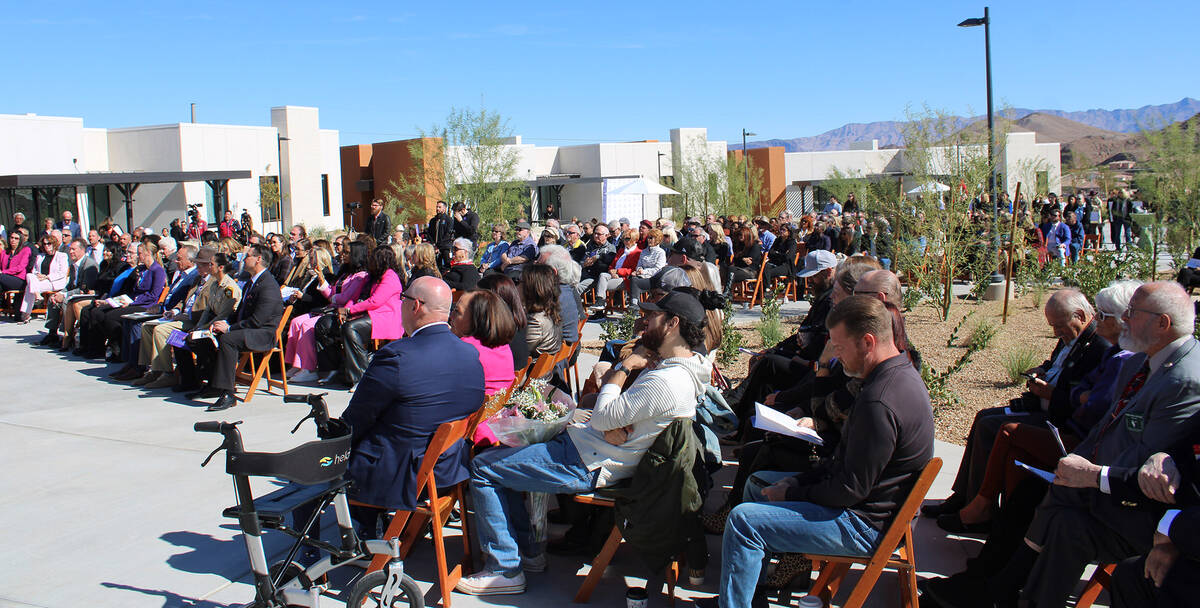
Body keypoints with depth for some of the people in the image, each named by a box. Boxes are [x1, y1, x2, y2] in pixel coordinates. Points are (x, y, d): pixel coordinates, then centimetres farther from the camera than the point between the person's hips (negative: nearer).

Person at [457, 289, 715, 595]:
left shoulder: (664, 382, -28)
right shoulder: (681, 365, 6)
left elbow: (602, 418, -24)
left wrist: (623, 367, -13)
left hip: (587, 466, -11)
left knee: (482, 468, -6)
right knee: (501, 456, 20)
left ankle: (505, 570, 2)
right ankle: (528, 549, 23)